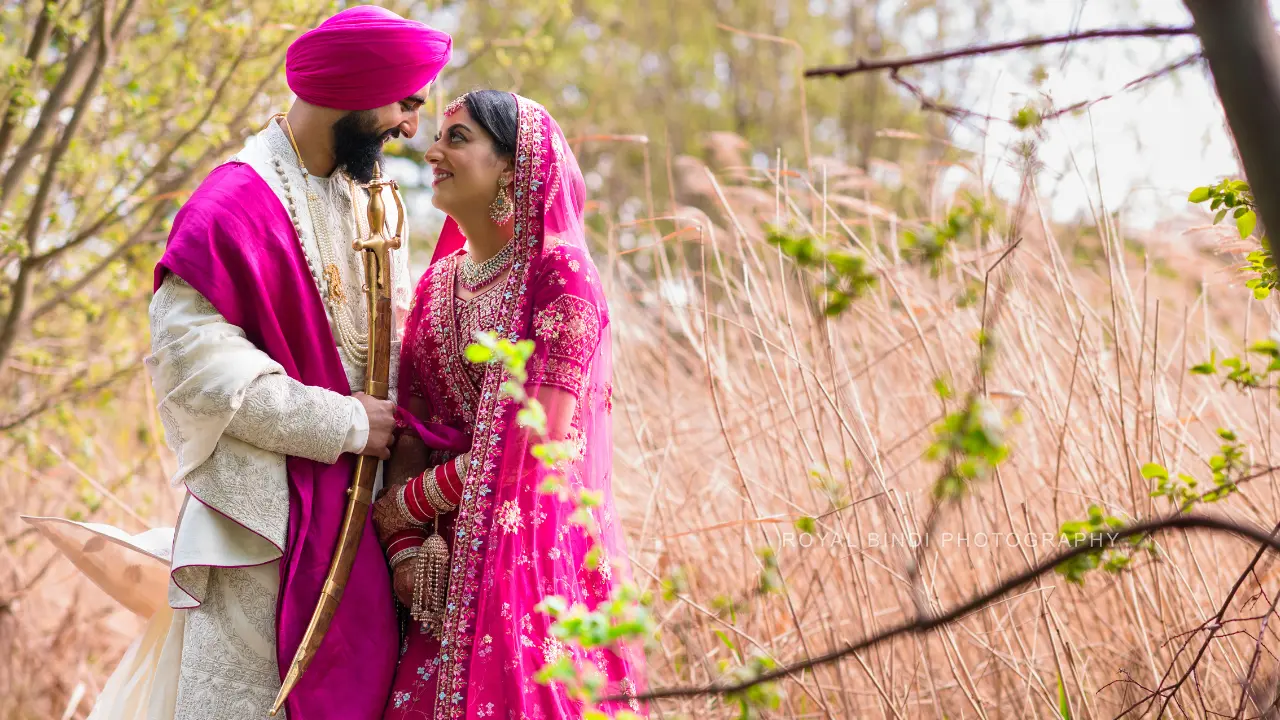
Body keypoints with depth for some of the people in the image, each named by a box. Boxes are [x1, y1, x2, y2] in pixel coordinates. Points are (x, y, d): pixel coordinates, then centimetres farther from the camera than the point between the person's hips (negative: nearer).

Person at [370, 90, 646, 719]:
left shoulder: (559, 274, -10)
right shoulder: (437, 282, 10)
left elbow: (536, 442, -16)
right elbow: (410, 431, 6)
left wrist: (401, 506, -9)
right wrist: (403, 544, -10)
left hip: (533, 545, -6)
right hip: (442, 559, 6)